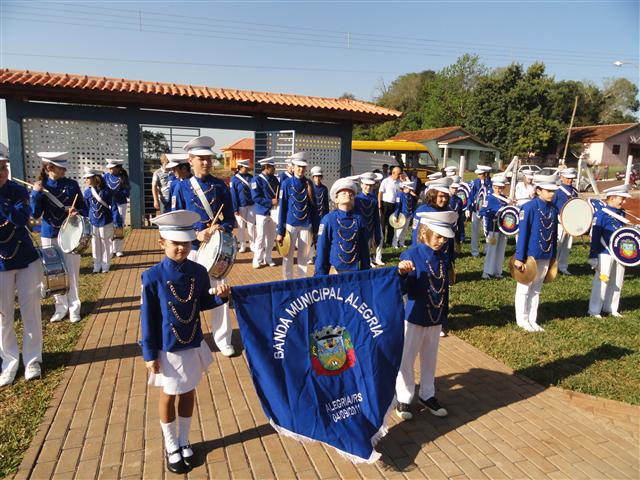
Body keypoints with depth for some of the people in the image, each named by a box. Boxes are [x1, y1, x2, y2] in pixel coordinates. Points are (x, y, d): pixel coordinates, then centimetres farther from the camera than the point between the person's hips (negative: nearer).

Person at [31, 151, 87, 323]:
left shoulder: (72, 184, -2)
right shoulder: (40, 187, -1)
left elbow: (84, 208, 0)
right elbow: (35, 214, -6)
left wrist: (77, 212, -22)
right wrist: (36, 193, -18)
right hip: (49, 236, 1)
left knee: (72, 273, 2)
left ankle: (74, 307, 15)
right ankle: (61, 307, 23)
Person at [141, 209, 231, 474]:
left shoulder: (199, 272, -7)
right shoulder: (152, 277, -18)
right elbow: (147, 318, -12)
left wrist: (220, 297, -14)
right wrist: (149, 354, -9)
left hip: (194, 345, 3)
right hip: (167, 349, -3)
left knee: (188, 393, 18)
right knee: (169, 396, 15)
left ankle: (184, 442, 40)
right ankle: (171, 446, 37)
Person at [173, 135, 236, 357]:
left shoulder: (220, 186, 1)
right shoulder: (182, 187, -2)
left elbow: (230, 218, 3)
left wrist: (221, 228, -19)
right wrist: (196, 235, -18)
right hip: (192, 249, 0)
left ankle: (223, 339, 21)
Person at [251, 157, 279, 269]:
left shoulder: (274, 179, 8)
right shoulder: (257, 179, -10)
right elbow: (256, 197, -17)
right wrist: (271, 201, -21)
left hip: (273, 212, 6)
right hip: (262, 212, -6)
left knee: (271, 237, 12)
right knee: (261, 237, 0)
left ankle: (268, 258, 25)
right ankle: (257, 260, 12)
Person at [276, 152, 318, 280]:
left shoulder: (308, 184, 4)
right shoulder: (286, 183, -4)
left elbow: (313, 207, 7)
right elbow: (282, 208, -4)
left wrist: (315, 228, 3)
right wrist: (280, 231, -7)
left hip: (306, 226, 3)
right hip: (290, 225, -2)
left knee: (303, 256, 11)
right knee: (288, 256, 8)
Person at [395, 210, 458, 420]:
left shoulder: (443, 258, 2)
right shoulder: (411, 255, -15)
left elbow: (445, 288, 11)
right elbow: (404, 290, -18)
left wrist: (444, 314, 14)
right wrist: (402, 273, -38)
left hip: (436, 319, 5)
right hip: (414, 318, -5)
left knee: (430, 359, 19)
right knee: (406, 359, 8)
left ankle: (427, 395, 36)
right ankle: (403, 399, 25)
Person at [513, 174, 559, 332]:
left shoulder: (554, 210, 5)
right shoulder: (529, 208, -13)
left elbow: (554, 235, 11)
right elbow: (522, 233, -15)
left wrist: (553, 257, 12)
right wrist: (519, 258, -16)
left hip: (545, 257, 6)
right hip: (529, 256, -6)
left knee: (536, 290, 15)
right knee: (524, 289, 7)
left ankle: (532, 320, 26)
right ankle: (522, 320, 18)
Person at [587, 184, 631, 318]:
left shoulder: (621, 213, 8)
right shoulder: (601, 214, -13)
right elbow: (595, 236, -14)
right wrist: (593, 257, -15)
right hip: (605, 254, -7)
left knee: (617, 282, 14)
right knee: (601, 281, 0)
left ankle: (611, 308, 28)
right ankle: (594, 310, 11)